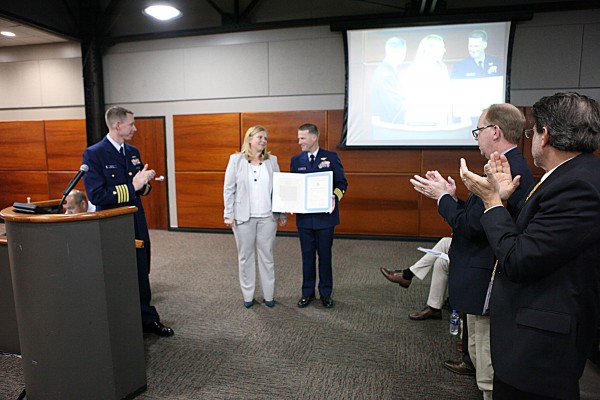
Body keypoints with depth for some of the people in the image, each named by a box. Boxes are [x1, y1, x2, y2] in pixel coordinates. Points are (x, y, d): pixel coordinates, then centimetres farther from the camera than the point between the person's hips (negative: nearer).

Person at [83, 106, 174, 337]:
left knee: (142, 275, 15)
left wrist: (144, 182, -9)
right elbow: (96, 196, -22)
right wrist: (132, 187, -23)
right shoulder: (93, 154, -13)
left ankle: (148, 320, 30)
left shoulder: (133, 152, 7)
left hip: (137, 225, 6)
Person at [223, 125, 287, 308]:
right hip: (244, 217, -1)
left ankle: (268, 295, 20)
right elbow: (229, 189, 0)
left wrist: (281, 214, 3)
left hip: (268, 217, 2)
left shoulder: (272, 160, 7)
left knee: (267, 257, 8)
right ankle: (248, 296, 22)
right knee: (245, 257, 9)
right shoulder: (236, 159, 1)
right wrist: (228, 214, -4)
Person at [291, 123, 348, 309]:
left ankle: (326, 293, 24)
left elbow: (342, 182, 0)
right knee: (307, 255, 12)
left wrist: (335, 197, -19)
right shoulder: (296, 160, 7)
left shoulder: (331, 157, -2)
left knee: (325, 255, 9)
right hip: (304, 216, 2)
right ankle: (307, 292, 26)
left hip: (325, 215, -2)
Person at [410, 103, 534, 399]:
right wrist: (450, 196, 3)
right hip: (486, 279, 11)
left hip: (488, 284, -11)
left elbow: (473, 226, -26)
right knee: (481, 358, 27)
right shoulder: (513, 167, 10)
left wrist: (443, 197, -13)